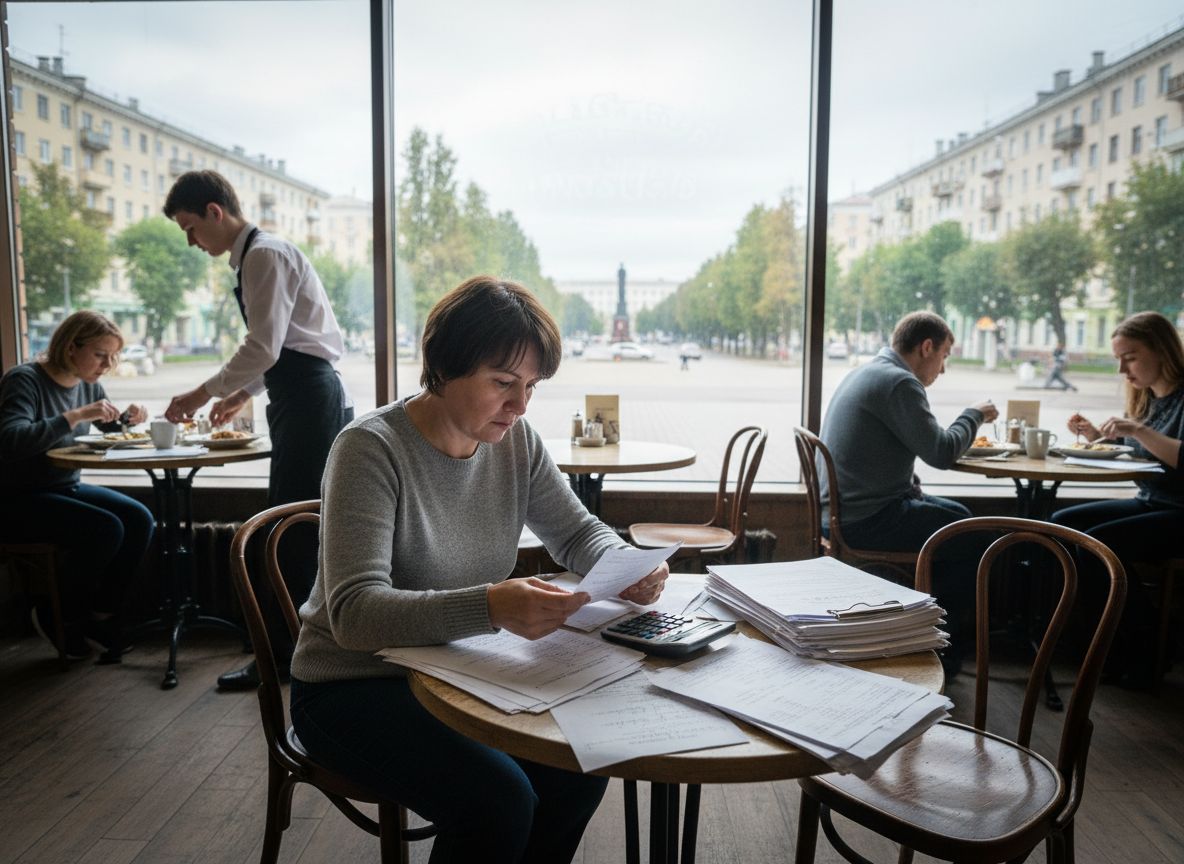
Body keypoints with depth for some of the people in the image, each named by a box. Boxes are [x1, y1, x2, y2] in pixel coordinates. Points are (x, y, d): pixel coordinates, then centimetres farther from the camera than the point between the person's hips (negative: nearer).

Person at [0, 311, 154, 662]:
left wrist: (128, 418, -2)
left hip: (65, 488, 8)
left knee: (139, 520, -15)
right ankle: (57, 617, -3)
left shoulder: (87, 384, 6)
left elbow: (112, 429, 21)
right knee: (105, 529, -27)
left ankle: (102, 616, -2)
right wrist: (78, 415, -35)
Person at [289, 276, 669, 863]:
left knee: (578, 769, -14)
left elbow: (578, 533, 7)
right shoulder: (372, 449, -21)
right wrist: (489, 607, -43)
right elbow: (354, 613, -28)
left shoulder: (515, 442, -4)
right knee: (499, 802, -24)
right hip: (355, 684, -5)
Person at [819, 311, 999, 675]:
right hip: (866, 520, -11)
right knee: (975, 537, -3)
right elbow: (941, 452, -19)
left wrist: (912, 488, 9)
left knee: (959, 515, 22)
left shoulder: (867, 372, 16)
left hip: (844, 510, 11)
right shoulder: (899, 382, -17)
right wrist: (975, 414, -1)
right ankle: (943, 652, 11)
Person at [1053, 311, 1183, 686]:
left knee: (1095, 542, -25)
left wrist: (1138, 430, -30)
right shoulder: (1145, 397, 10)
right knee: (1061, 524, -4)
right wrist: (1096, 436, 2)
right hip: (1148, 502, 9)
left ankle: (1140, 658, -6)